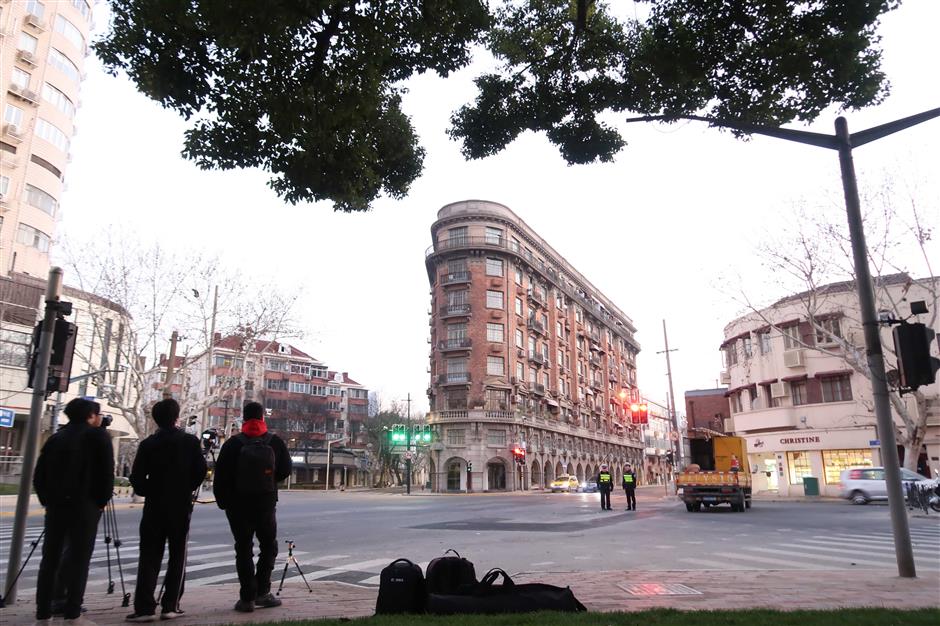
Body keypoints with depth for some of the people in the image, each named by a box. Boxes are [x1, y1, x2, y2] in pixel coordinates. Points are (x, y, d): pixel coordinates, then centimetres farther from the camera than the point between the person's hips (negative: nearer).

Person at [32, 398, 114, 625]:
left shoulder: (57, 437, 13)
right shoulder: (98, 435, -2)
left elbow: (39, 475, 10)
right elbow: (107, 472, -9)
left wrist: (47, 500, 17)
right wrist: (101, 501, 1)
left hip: (55, 504, 5)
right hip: (84, 505, -5)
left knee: (50, 558, 11)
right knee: (79, 558, -1)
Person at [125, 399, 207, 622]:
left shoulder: (148, 444, -2)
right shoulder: (190, 442, -3)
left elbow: (137, 477, -5)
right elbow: (201, 470, -5)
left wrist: (148, 492, 13)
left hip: (154, 506, 1)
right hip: (181, 506, -1)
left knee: (149, 557, 6)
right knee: (178, 555, 7)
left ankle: (144, 607, 1)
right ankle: (170, 606, 6)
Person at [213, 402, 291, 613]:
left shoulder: (233, 444, -8)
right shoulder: (275, 442, -5)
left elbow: (220, 476, -6)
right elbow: (285, 470, -1)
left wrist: (222, 501, 5)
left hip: (238, 504, 0)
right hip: (267, 502, 0)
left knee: (243, 549, 7)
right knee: (268, 546, 15)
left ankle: (247, 598, 7)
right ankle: (262, 592, 10)